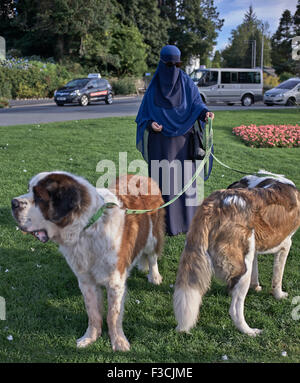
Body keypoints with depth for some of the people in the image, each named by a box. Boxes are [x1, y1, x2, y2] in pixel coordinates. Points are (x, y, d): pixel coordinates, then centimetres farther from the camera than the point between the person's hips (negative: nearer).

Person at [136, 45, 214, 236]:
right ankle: (167, 222, 8)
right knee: (164, 180, -1)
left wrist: (205, 113, -30)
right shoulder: (154, 86, 3)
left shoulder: (187, 83, 2)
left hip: (183, 139, 0)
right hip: (161, 142, 0)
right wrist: (151, 124, -17)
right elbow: (145, 113, 5)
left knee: (184, 177, 2)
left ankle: (187, 219, 13)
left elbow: (197, 103, -7)